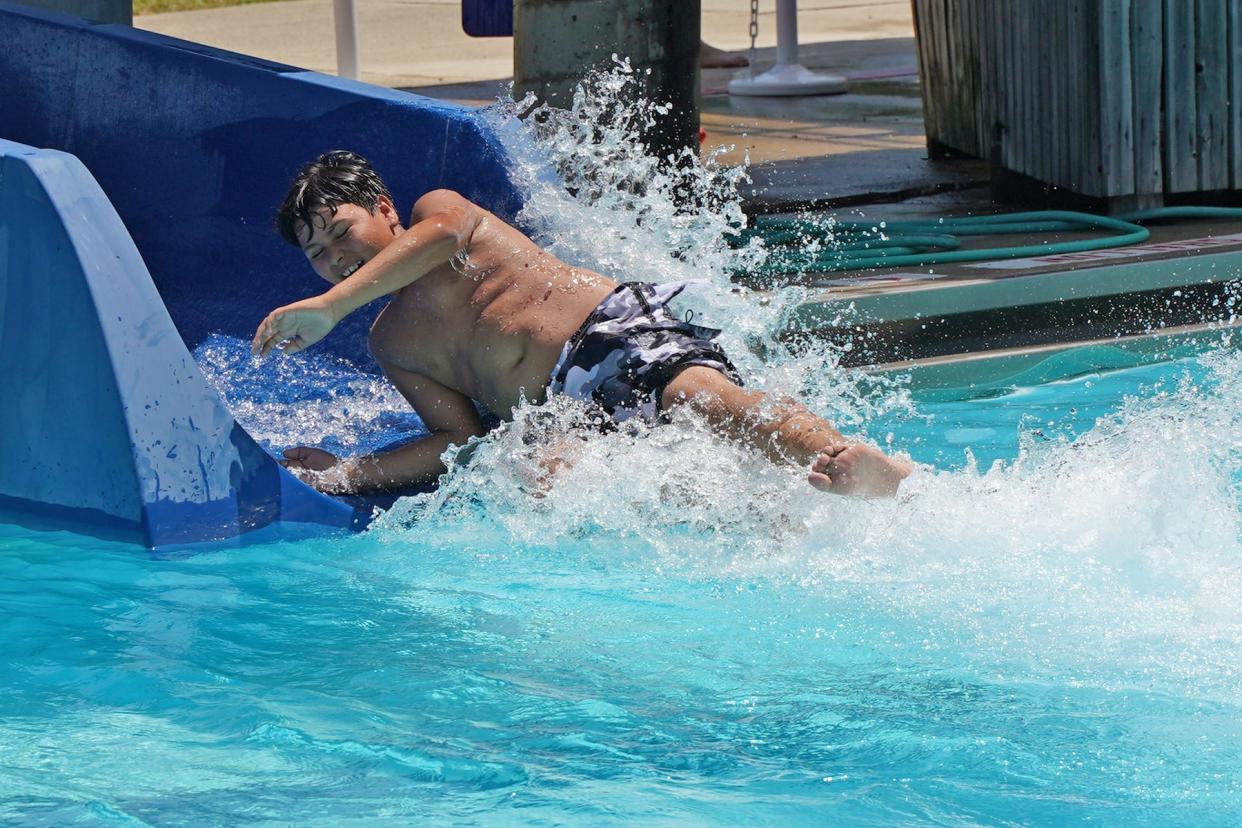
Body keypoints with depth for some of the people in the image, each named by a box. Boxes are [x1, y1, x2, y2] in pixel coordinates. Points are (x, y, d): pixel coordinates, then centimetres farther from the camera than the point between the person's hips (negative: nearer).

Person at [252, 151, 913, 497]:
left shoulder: (437, 209, 15)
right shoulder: (391, 345, 29)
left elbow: (443, 231, -11)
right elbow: (458, 438, 21)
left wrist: (331, 305, -15)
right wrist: (342, 474, 10)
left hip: (617, 328, -4)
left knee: (701, 399, -37)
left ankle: (870, 470, -59)